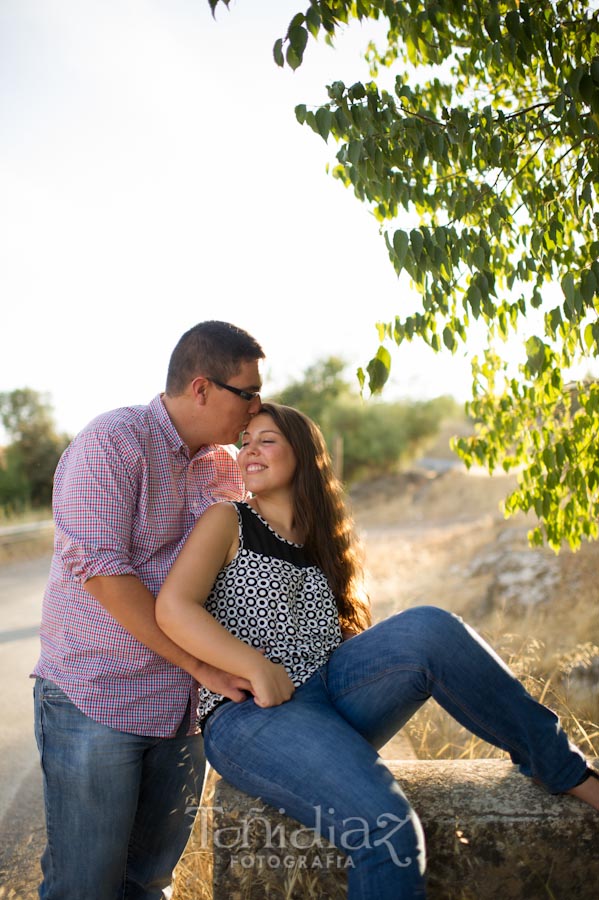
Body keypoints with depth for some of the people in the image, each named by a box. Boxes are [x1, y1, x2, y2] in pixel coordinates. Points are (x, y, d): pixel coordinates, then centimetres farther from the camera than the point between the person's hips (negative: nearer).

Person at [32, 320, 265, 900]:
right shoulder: (112, 442, -12)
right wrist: (200, 665, -19)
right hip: (96, 699, -6)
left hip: (183, 709, 6)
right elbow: (99, 569, -20)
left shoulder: (227, 464, 9)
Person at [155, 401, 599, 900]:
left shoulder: (324, 540, 19)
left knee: (429, 629, -25)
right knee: (387, 828, -30)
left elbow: (347, 632, 17)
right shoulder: (228, 521, 4)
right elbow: (172, 607, -10)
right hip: (252, 713, -4)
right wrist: (258, 669, -19)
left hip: (331, 691, 4)